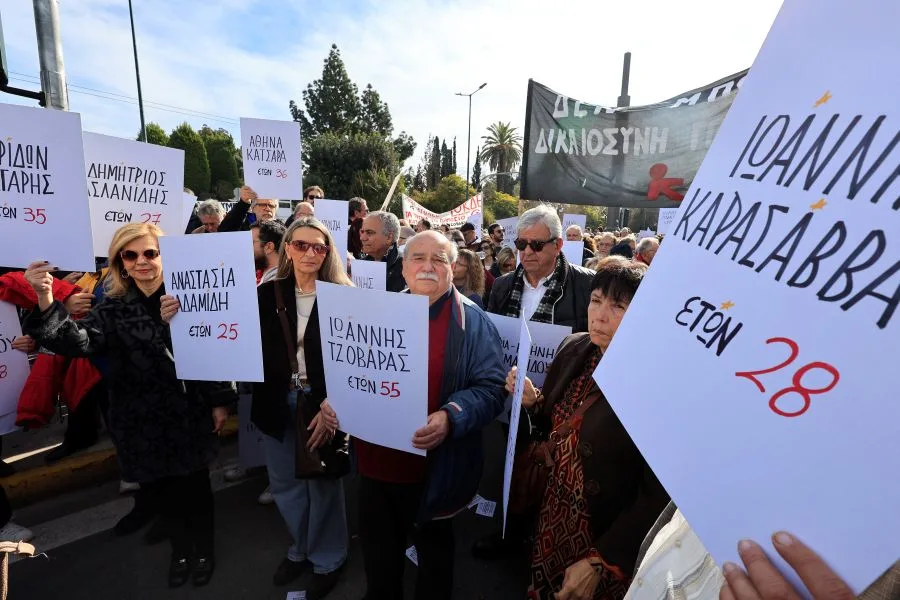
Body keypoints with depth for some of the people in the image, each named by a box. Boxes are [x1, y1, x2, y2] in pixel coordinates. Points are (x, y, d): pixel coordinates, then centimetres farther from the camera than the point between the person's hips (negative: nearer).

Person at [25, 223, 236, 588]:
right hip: (142, 421, 3)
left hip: (189, 415, -2)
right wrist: (45, 300, -34)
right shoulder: (113, 309, -1)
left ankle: (204, 548, 38)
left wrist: (221, 400, -4)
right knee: (162, 489, 18)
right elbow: (77, 342, -18)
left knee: (195, 485, 13)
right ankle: (180, 548, 44)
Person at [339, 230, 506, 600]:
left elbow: (491, 388, -14)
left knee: (433, 549, 23)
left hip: (434, 468, -4)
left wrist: (451, 417, -30)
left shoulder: (472, 322, -10)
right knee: (378, 551, 25)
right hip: (375, 459, 4)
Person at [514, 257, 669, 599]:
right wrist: (531, 400, -12)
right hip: (552, 516, 6)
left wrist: (600, 562, -17)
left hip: (603, 536, -5)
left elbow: (658, 496, -19)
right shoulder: (573, 349, -6)